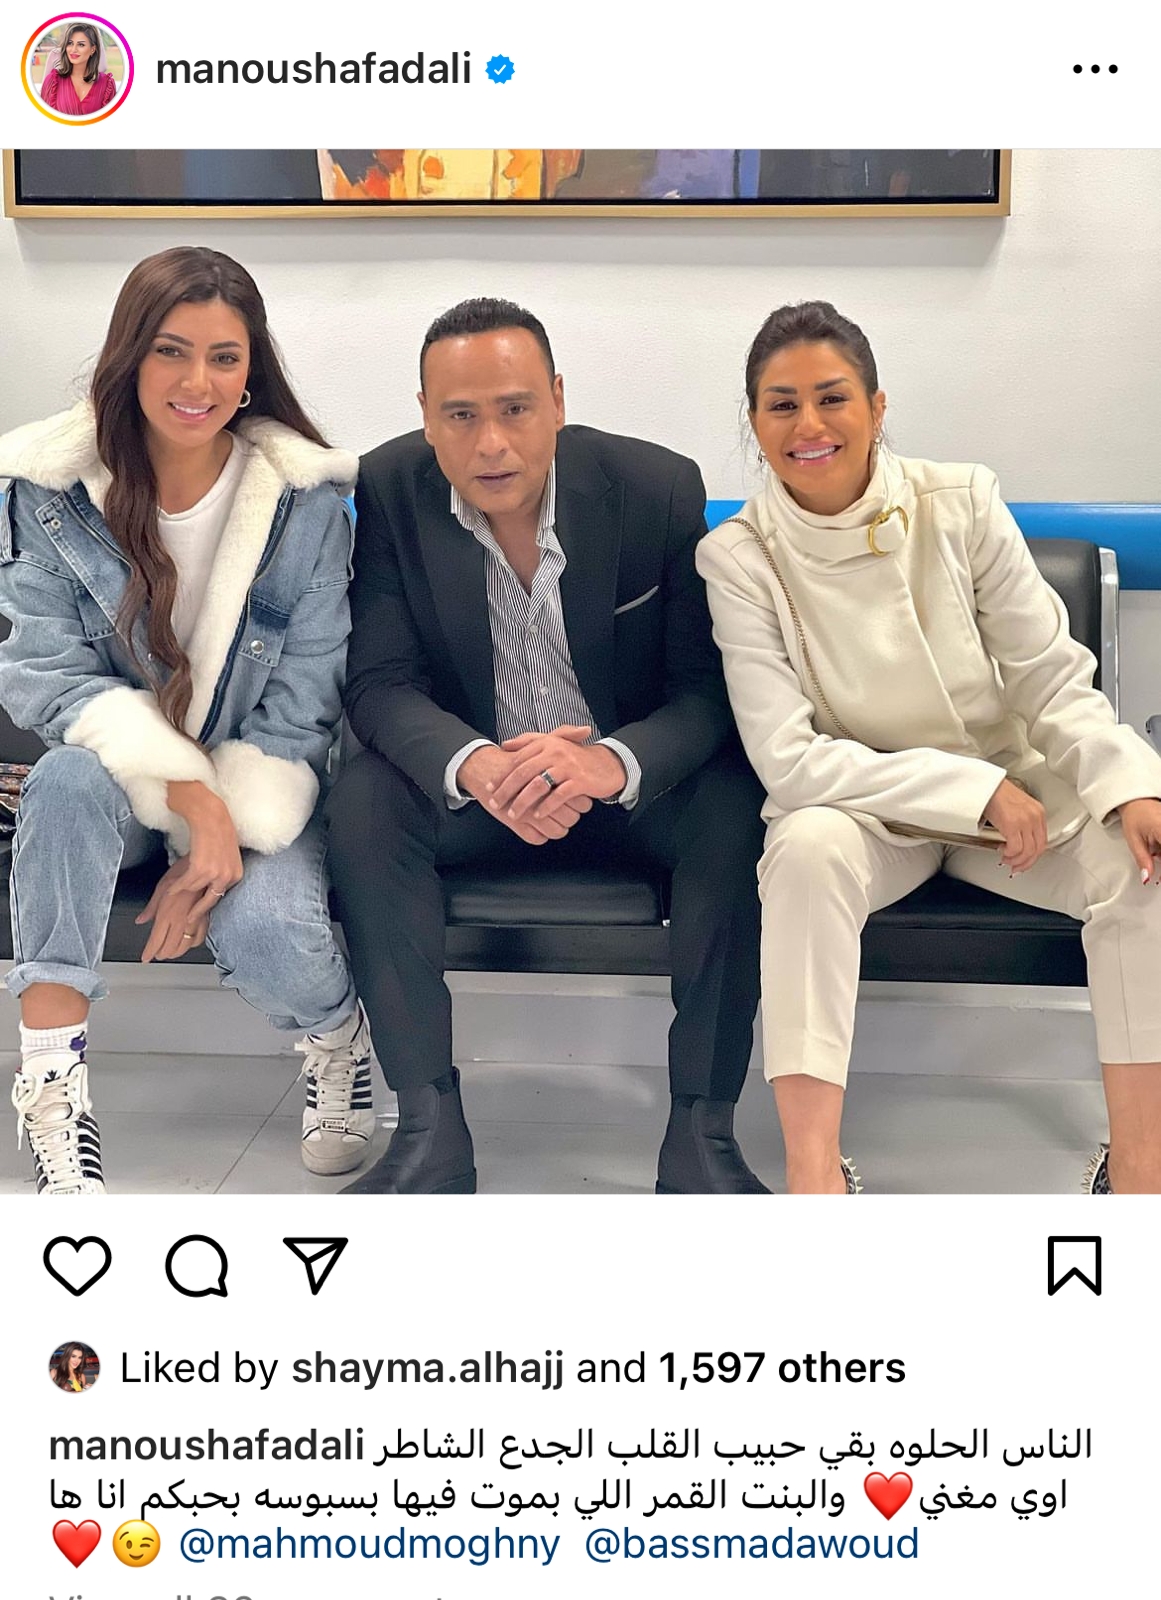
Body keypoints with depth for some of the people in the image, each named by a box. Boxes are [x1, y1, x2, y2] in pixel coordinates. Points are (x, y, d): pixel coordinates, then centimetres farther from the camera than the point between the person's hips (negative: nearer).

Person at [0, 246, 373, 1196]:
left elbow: (301, 706, -9)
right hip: (118, 782, 1)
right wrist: (189, 795, -25)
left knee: (264, 930, -30)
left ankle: (339, 1035, 8)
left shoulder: (307, 501, -9)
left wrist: (224, 837, -20)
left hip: (258, 791, -1)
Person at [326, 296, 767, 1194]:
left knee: (739, 809, -30)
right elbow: (382, 683, -13)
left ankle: (701, 1131, -20)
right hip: (472, 779, 1)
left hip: (633, 779, -1)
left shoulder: (659, 488, -14)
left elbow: (710, 687, -14)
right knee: (362, 802, -27)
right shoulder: (392, 491, -10)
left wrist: (615, 761, -37)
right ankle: (432, 1129, -21)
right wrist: (475, 766, -36)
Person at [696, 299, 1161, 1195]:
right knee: (809, 846, -35)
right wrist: (976, 790, -22)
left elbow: (1053, 684, -5)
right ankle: (814, 1173, -31)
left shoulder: (962, 504, -8)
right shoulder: (735, 558, -12)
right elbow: (790, 759, -17)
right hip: (862, 811, -2)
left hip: (1016, 791, 2)